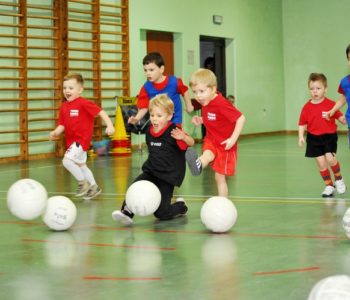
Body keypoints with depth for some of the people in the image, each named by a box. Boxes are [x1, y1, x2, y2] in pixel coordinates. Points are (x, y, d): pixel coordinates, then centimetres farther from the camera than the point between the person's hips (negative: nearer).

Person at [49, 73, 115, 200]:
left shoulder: (84, 103, -14)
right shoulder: (64, 106, 7)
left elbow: (100, 112, -14)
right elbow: (62, 124, 10)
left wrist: (109, 125, -22)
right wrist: (55, 132, -9)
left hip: (81, 140, -8)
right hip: (71, 141, 8)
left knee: (67, 160, -22)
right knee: (81, 165, 20)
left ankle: (83, 183, -4)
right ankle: (93, 187, 37)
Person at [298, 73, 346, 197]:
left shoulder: (330, 104, -7)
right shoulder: (307, 107, -1)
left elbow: (339, 117, 0)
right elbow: (302, 123, 3)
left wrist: (345, 120, -21)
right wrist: (301, 136, -7)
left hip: (329, 136, -2)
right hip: (314, 138, 2)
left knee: (330, 158, -18)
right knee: (321, 163, 2)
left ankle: (338, 179, 10)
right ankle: (329, 186, 19)